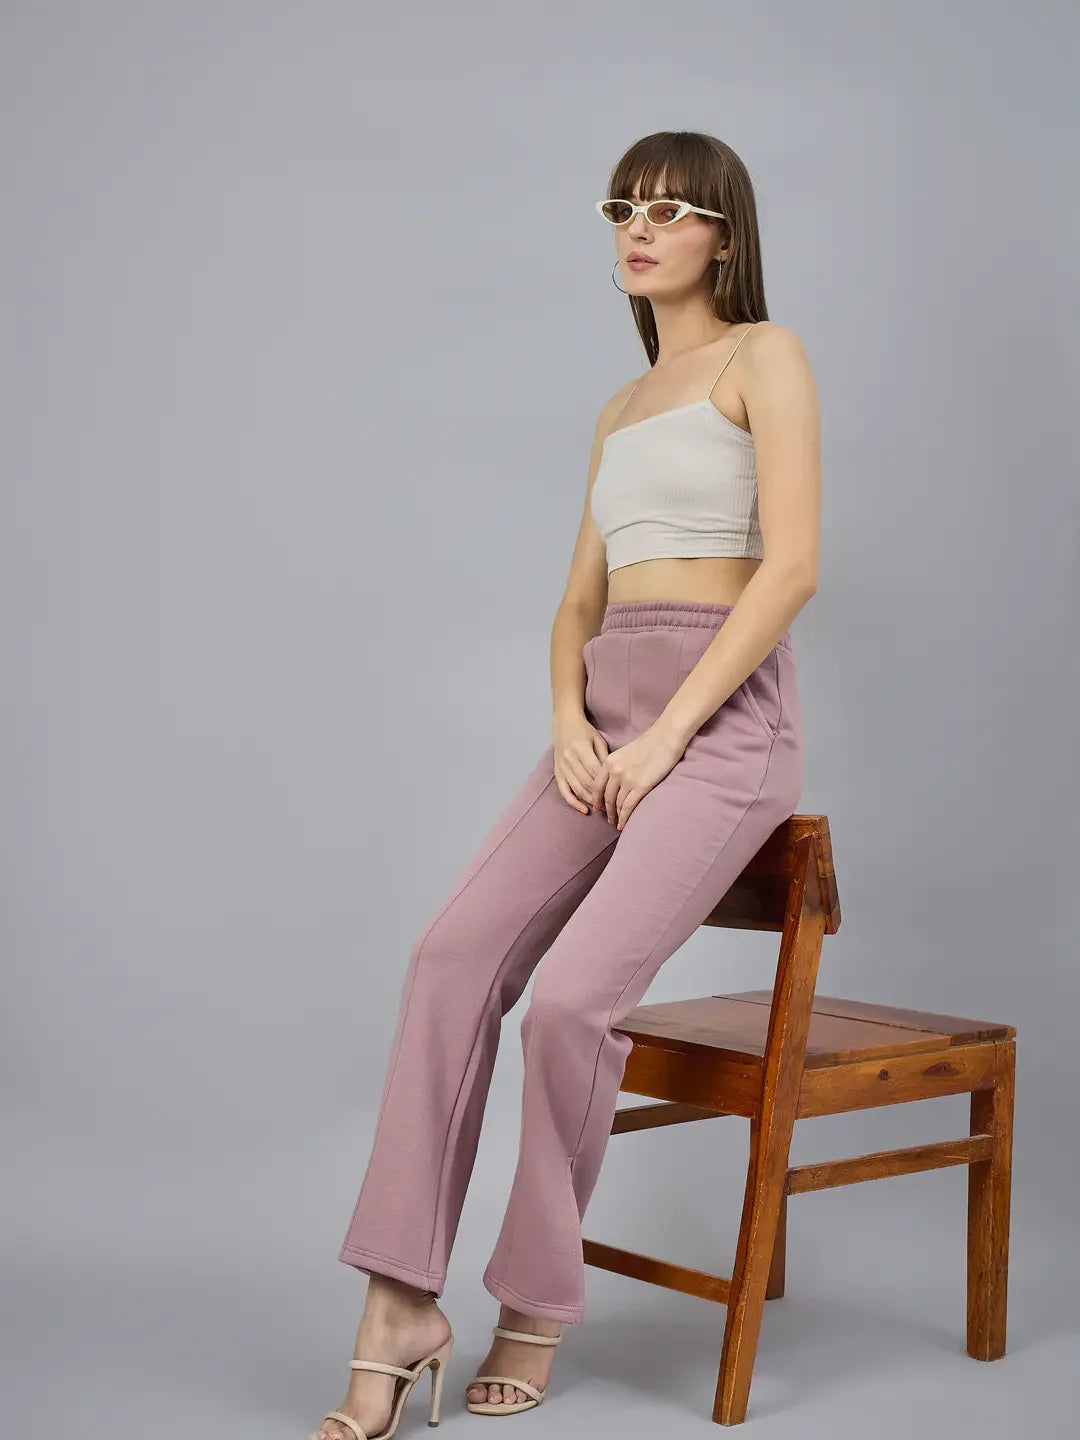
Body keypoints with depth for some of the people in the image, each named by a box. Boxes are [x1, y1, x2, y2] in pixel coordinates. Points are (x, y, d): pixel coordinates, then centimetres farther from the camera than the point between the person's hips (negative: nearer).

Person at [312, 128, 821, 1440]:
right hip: (608, 714, 6)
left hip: (721, 718, -6)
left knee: (572, 996, -24)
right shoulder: (620, 409, 23)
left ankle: (535, 1309, -4)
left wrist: (665, 736, -14)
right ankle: (399, 1308, -16)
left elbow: (791, 566, -10)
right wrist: (570, 724, -2)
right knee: (454, 956, -17)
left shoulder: (765, 357, 2)